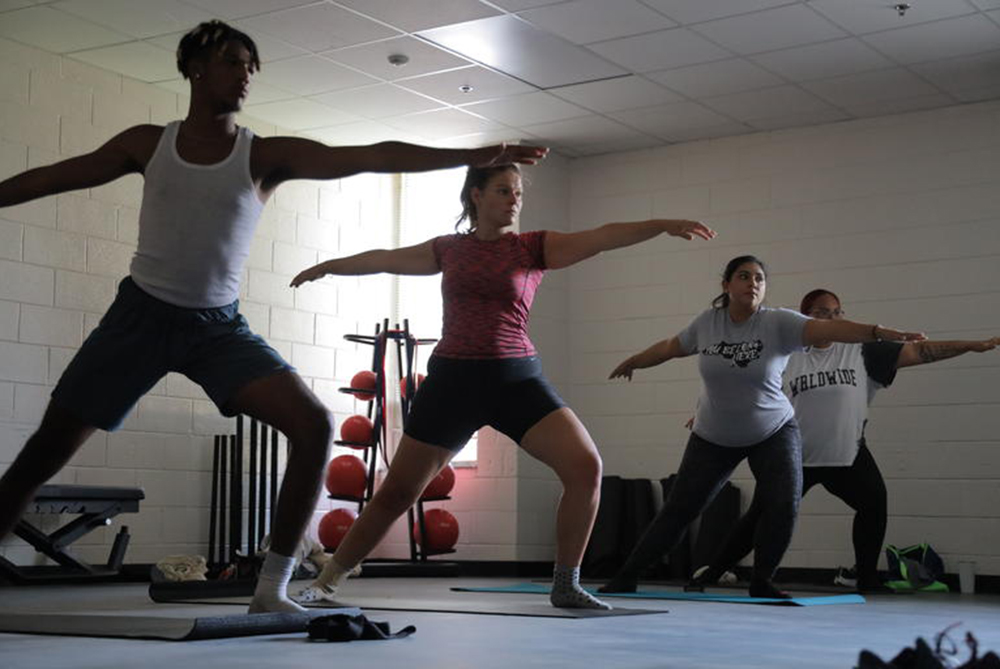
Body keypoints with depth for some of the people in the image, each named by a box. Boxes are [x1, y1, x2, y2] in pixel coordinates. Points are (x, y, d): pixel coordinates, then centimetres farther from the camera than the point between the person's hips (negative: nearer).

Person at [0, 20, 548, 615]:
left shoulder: (267, 156, -3)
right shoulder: (148, 144, 2)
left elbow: (373, 157, -12)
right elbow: (54, 177, 12)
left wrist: (475, 156, -19)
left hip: (219, 325, 0)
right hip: (141, 314, 0)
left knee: (315, 425, -19)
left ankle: (272, 589, -12)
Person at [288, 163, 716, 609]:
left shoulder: (535, 247, 3)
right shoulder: (448, 250, 8)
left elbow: (601, 237, -11)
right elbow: (383, 259, 23)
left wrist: (662, 225, -25)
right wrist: (326, 267, 37)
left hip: (517, 380, 0)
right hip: (453, 381, 0)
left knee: (586, 466, -18)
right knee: (396, 493, 2)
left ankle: (566, 585, -3)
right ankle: (327, 582, 19)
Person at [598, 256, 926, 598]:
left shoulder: (778, 323, -17)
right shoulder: (707, 323, -8)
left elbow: (828, 328, -34)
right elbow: (669, 347, 11)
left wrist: (879, 332, -49)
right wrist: (633, 362, 26)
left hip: (774, 432, -1)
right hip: (713, 438, 1)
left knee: (783, 506, -17)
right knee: (679, 510, 1)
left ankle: (761, 583, 5)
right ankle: (627, 576, 14)